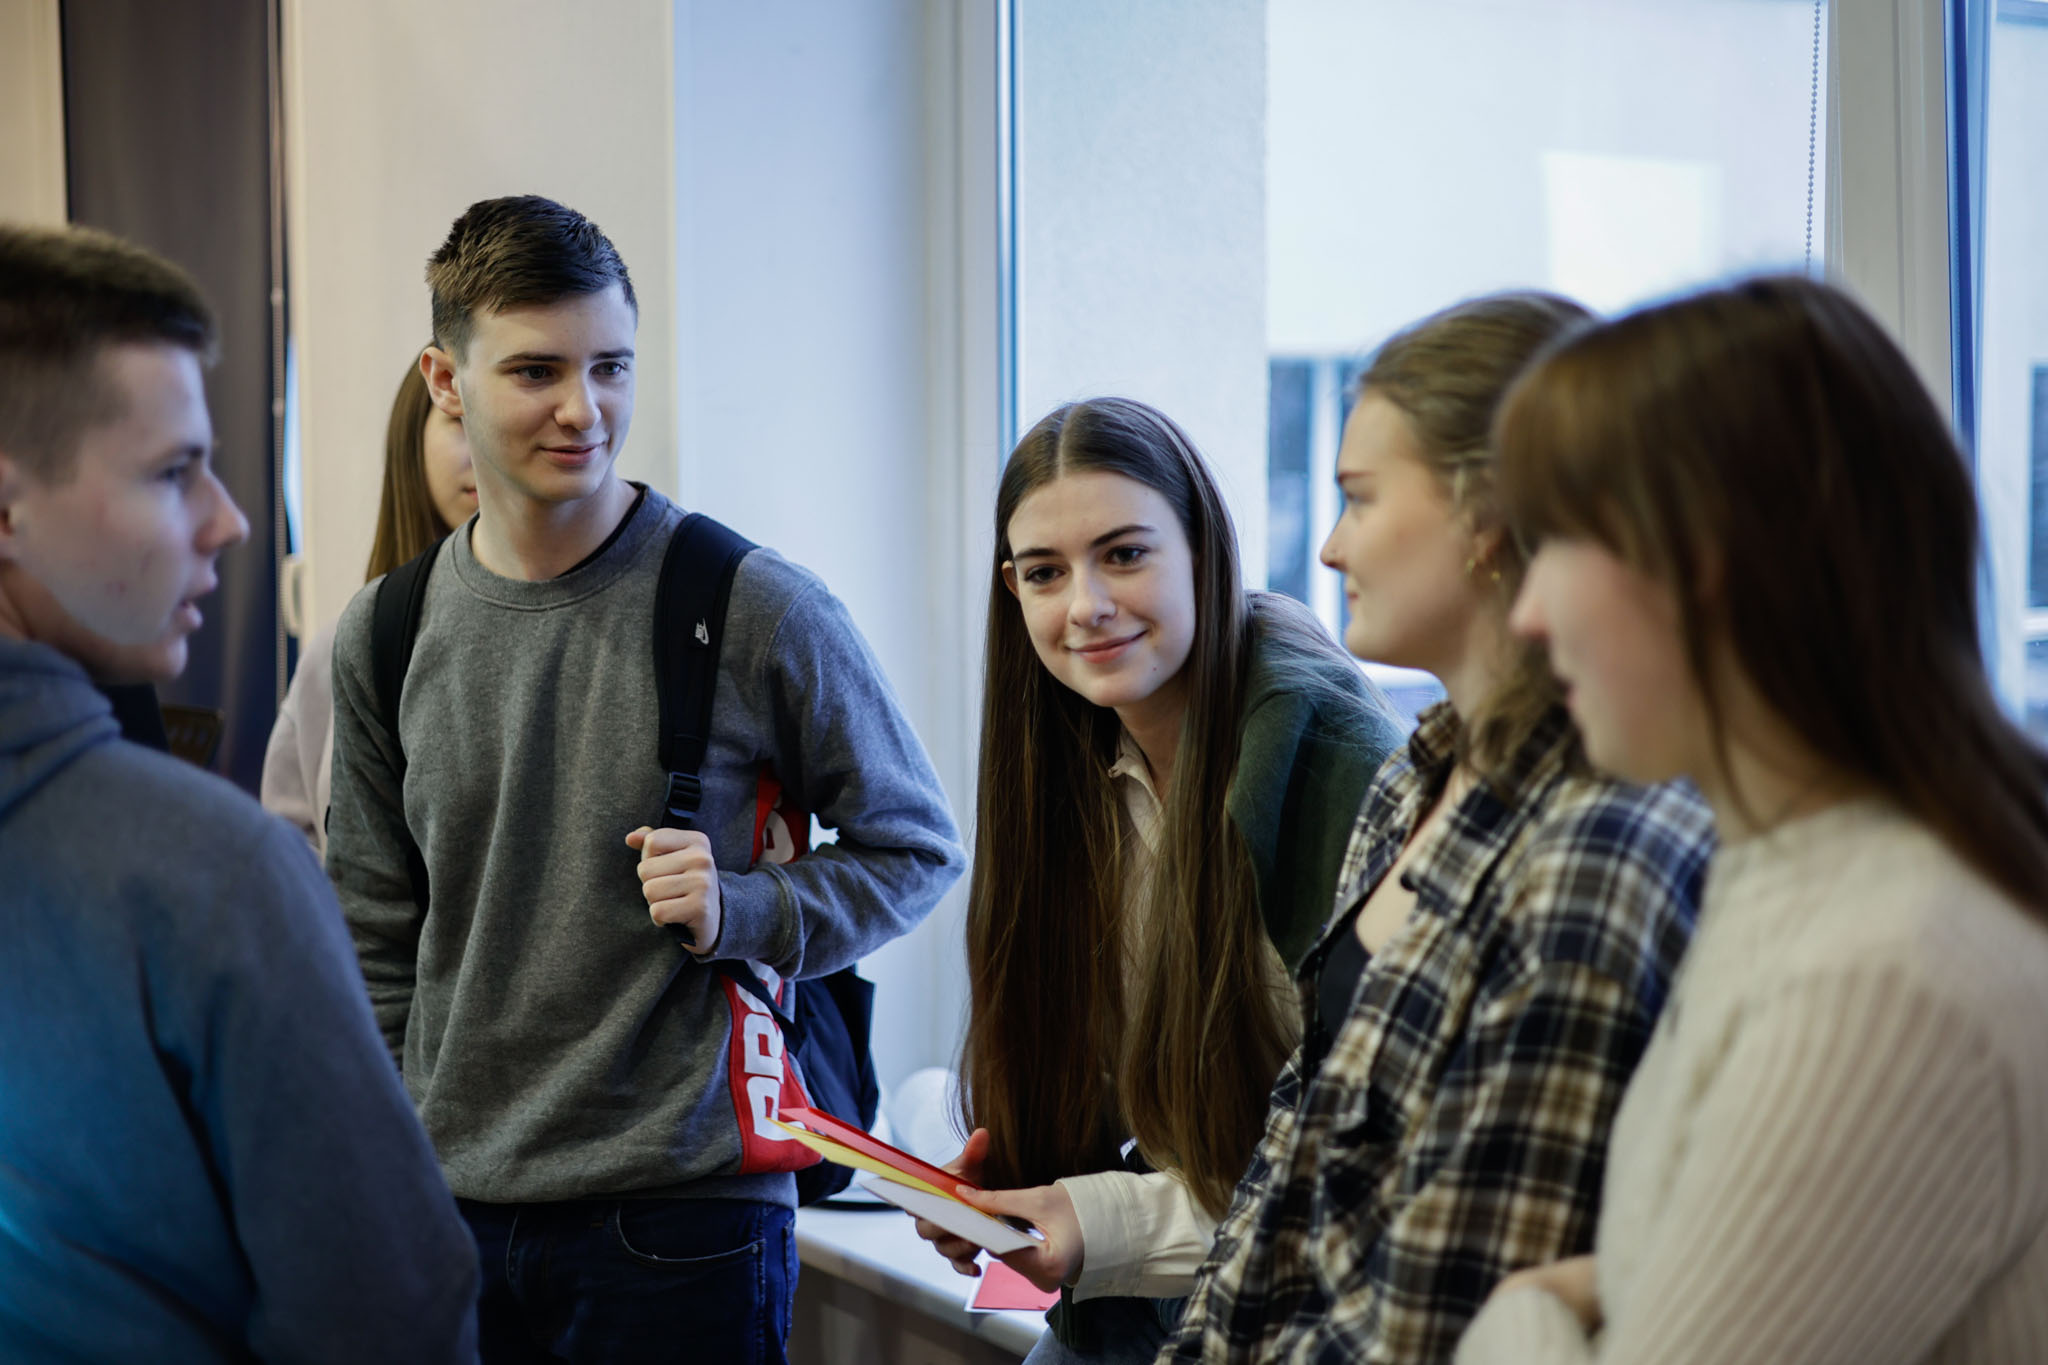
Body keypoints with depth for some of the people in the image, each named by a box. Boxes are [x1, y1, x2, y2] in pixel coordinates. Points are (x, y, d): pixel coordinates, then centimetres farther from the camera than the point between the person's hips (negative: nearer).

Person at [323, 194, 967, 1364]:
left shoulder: (757, 609, -8)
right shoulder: (383, 641, 5)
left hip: (686, 1219, -3)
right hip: (453, 1213, 4)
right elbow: (379, 947, 12)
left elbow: (917, 851, 1)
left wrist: (741, 912, -16)